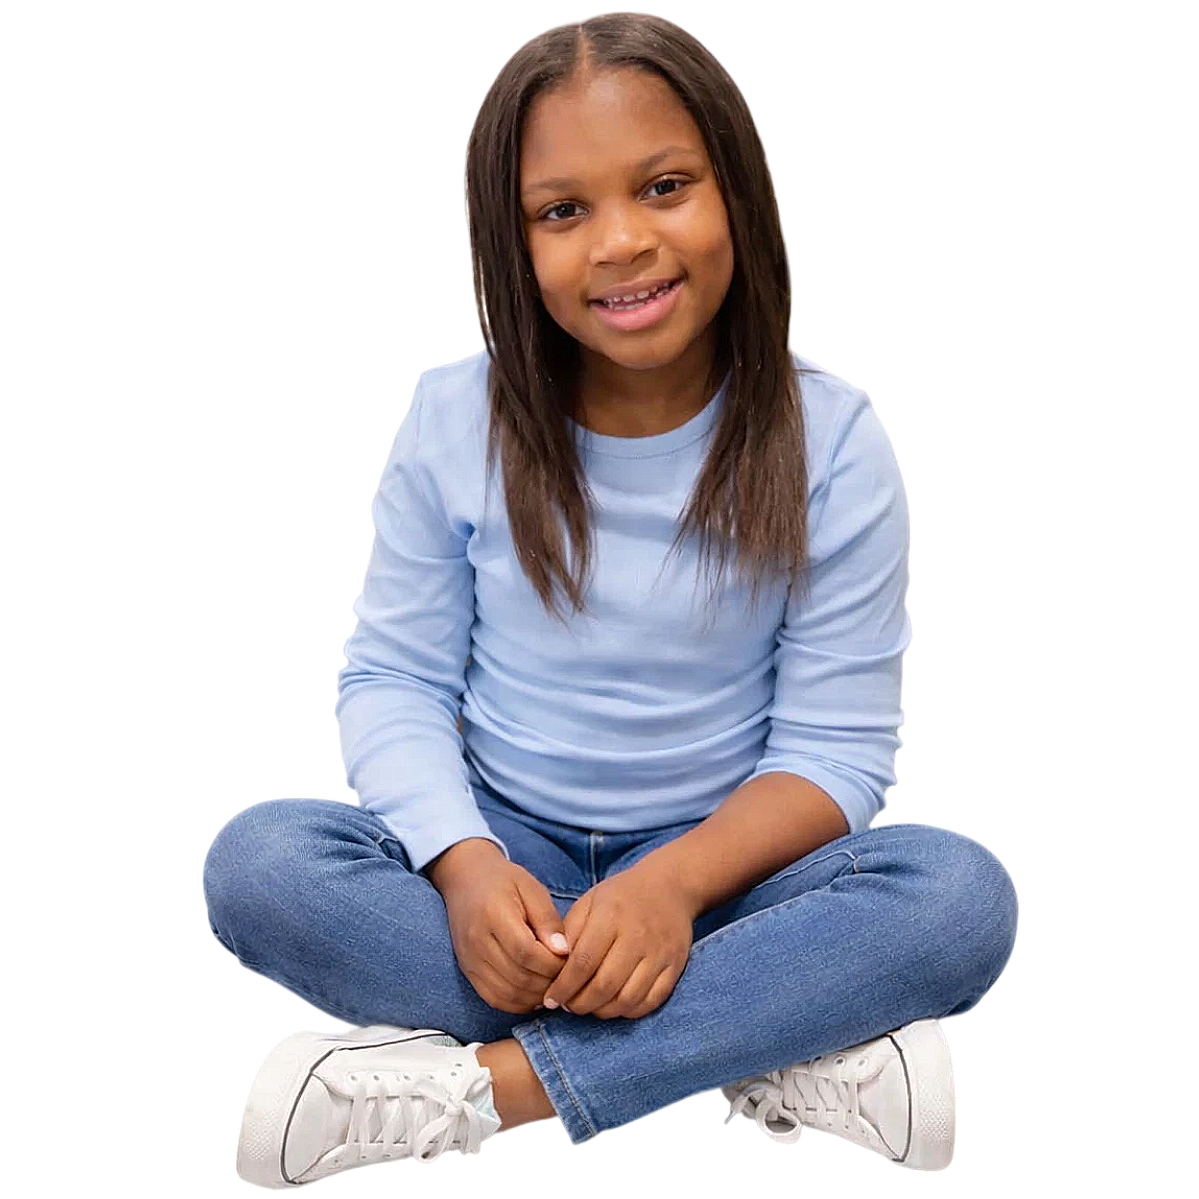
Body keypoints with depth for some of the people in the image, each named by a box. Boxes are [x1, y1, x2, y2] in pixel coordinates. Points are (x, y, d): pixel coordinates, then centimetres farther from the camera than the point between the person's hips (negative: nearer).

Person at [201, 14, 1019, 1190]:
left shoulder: (828, 437, -10)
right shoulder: (455, 420, -5)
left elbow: (837, 742, -10)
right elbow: (393, 679, -4)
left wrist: (679, 881, -27)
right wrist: (465, 864, -24)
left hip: (726, 863, -1)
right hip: (502, 856, 2)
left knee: (965, 894, -30)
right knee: (254, 859, -28)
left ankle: (489, 1083, -29)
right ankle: (781, 1055, -28)